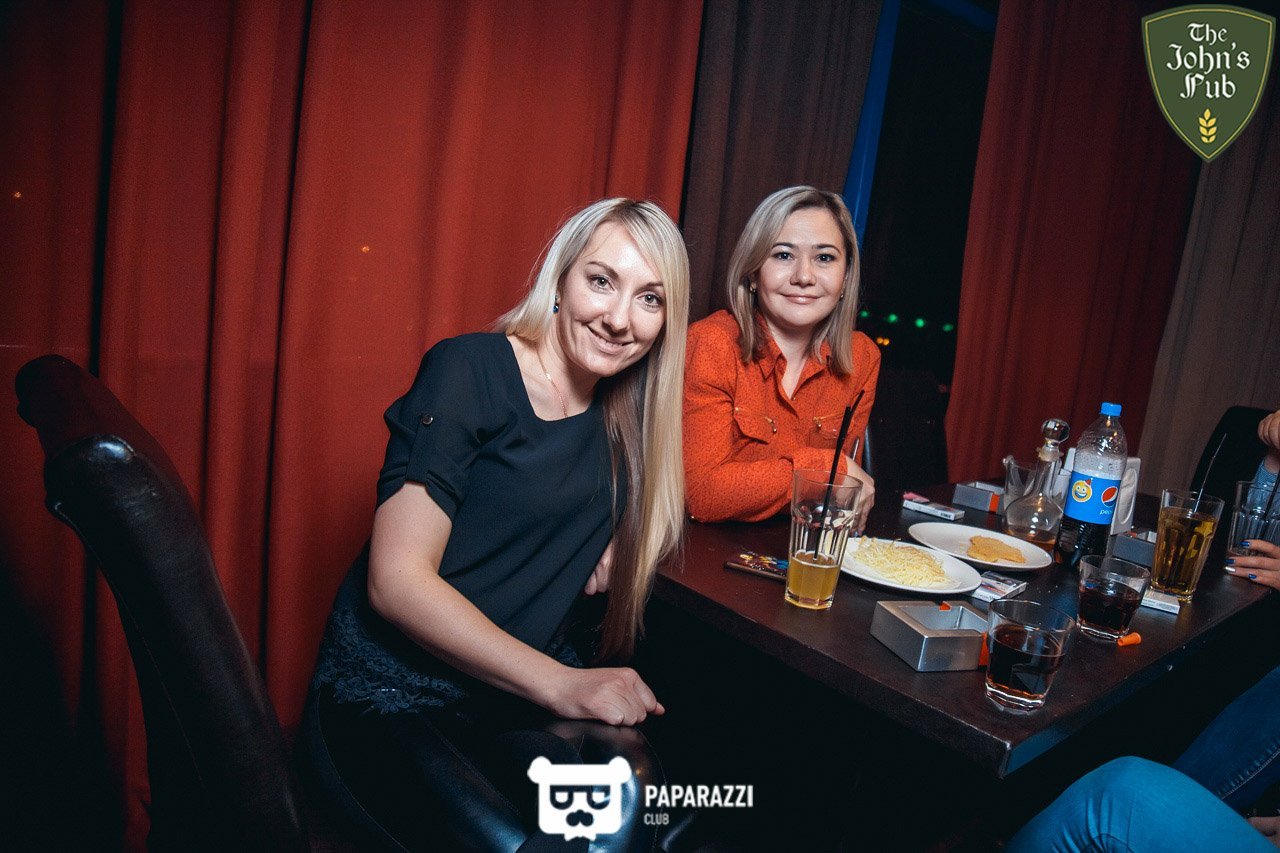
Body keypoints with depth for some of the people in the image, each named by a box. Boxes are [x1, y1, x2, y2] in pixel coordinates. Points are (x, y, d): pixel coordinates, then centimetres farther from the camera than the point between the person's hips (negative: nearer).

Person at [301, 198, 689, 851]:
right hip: (393, 696, -5)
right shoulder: (469, 371, -12)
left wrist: (615, 546, -2)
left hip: (520, 697, 6)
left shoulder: (621, 417, 7)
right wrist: (560, 683, -23)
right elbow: (396, 580, -17)